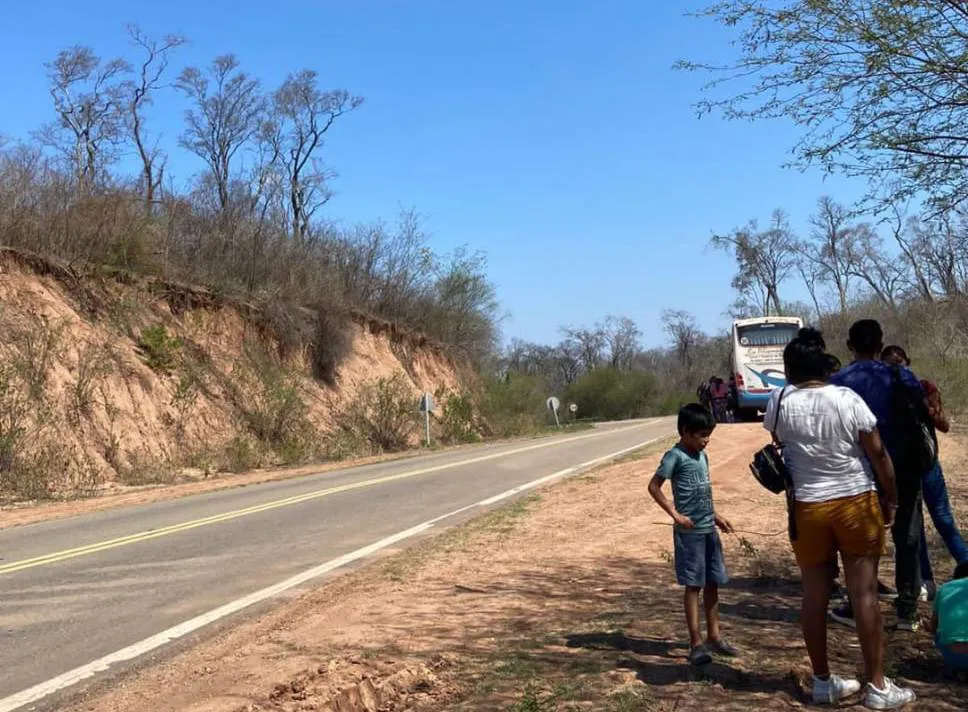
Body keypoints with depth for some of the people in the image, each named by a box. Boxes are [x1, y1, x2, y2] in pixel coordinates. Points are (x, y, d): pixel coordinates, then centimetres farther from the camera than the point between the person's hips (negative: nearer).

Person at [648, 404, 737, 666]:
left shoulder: (702, 455, 11)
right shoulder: (676, 456, -13)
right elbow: (654, 486, -15)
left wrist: (716, 516, 18)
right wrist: (675, 514, -20)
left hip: (709, 528, 7)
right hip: (689, 531, -7)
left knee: (712, 583, 13)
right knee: (693, 585, 0)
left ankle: (714, 637, 25)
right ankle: (696, 643, 7)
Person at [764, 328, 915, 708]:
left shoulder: (780, 402, -4)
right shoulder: (848, 398, -8)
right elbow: (878, 452, -6)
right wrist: (891, 497, 6)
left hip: (807, 506, 2)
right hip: (856, 501, -1)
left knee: (814, 594, 10)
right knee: (865, 593, 4)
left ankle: (823, 682, 19)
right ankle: (877, 687, 10)